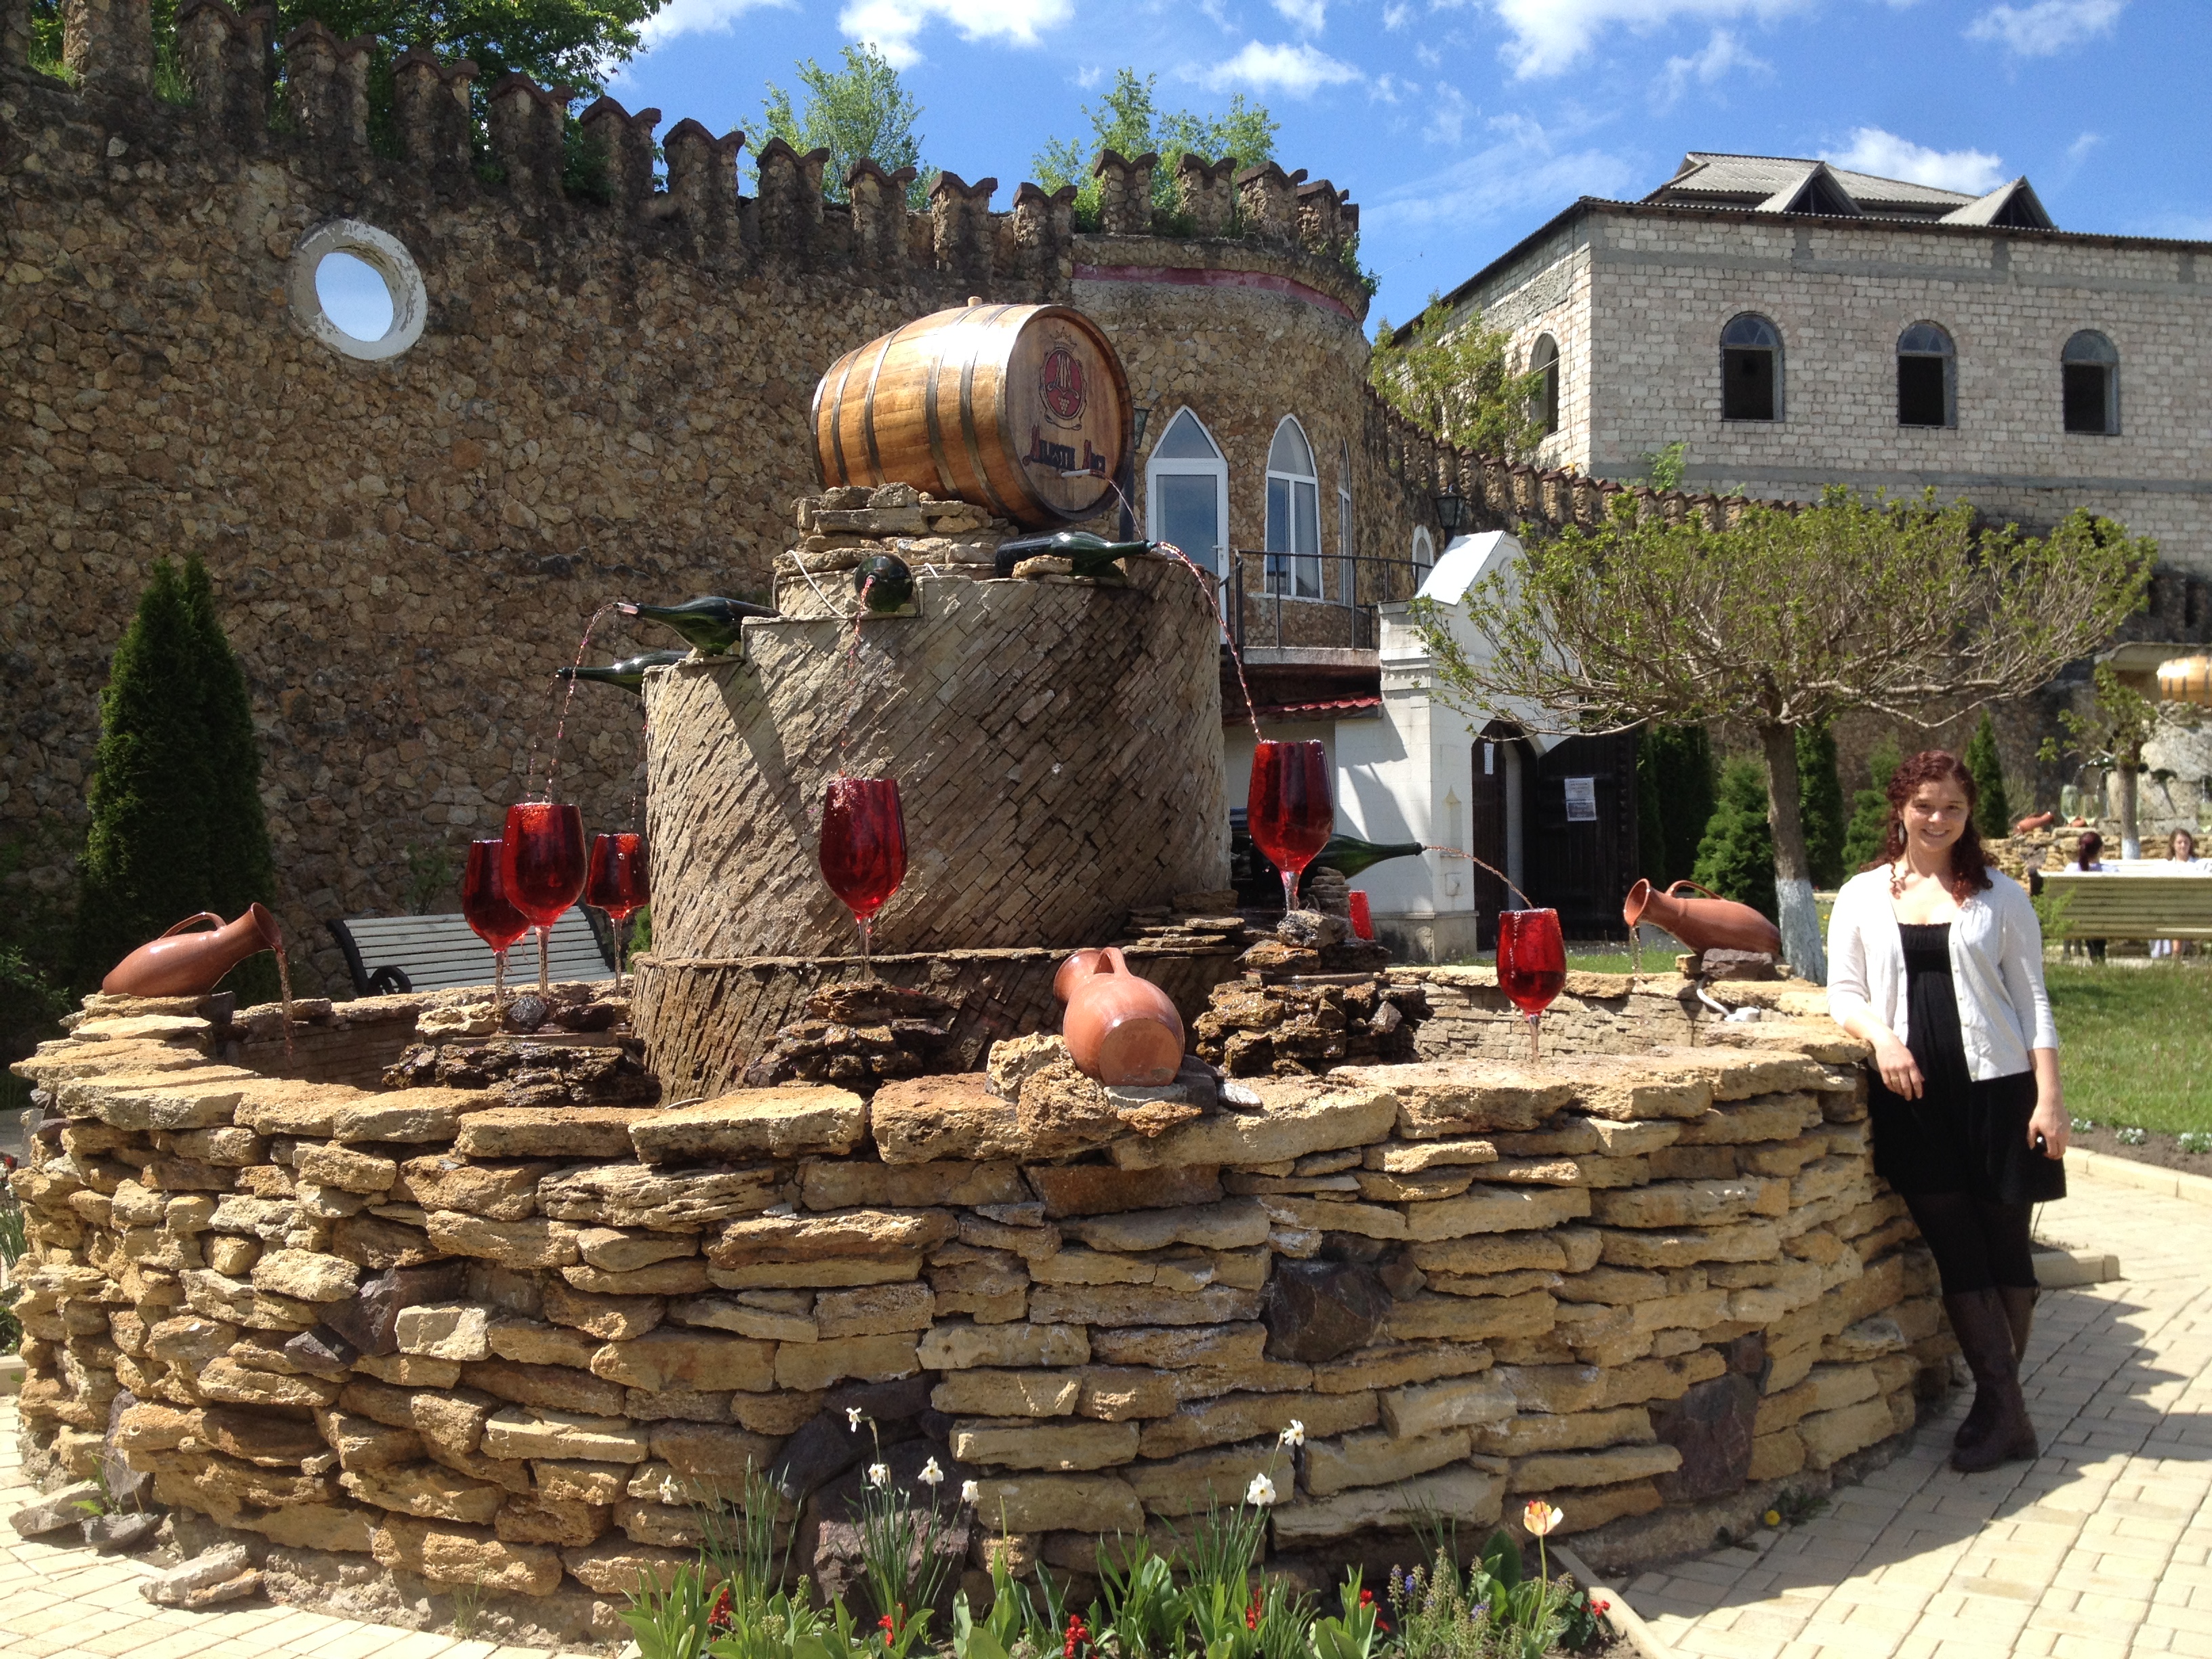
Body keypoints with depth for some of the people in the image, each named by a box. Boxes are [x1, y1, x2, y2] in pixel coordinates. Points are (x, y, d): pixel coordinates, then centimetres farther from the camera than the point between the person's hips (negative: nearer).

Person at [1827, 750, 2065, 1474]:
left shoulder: (1999, 896, 5)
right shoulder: (1863, 896, 8)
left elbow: (2032, 1000, 4)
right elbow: (1844, 990, 8)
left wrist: (2049, 1097, -4)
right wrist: (1881, 1035, -13)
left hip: (1995, 1086, 0)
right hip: (1913, 1091, 1)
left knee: (2004, 1244, 3)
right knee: (1956, 1249, 0)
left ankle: (1995, 1406, 18)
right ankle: (2007, 1413, 6)